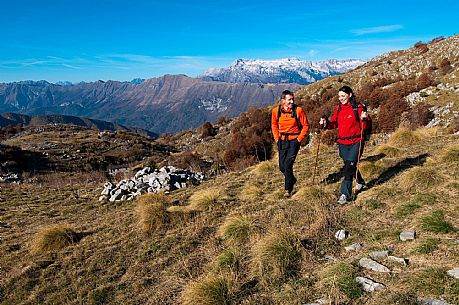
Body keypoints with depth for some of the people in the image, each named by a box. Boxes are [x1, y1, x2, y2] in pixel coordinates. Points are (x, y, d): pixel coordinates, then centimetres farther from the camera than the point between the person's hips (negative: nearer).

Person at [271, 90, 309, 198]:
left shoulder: (298, 110, -11)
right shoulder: (276, 111, -3)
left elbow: (305, 126, -2)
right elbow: (274, 125, 13)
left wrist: (299, 139, -8)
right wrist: (277, 138, 4)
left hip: (294, 140, -4)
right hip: (282, 141, 4)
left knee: (288, 164, -13)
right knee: (282, 166, 9)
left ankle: (288, 189, 5)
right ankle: (292, 180, 39)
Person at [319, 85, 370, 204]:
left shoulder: (358, 108, -9)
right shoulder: (338, 109, 8)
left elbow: (366, 126, -10)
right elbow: (334, 123, 13)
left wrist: (364, 119, -31)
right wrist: (325, 123, -6)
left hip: (356, 142, -6)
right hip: (342, 143, 6)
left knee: (349, 167, -12)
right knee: (350, 166, 19)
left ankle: (345, 194, -6)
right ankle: (360, 182, 46)